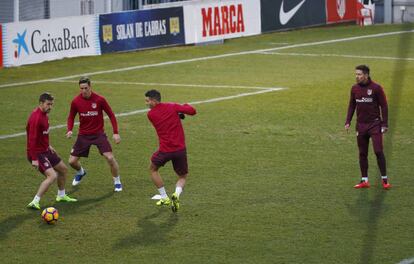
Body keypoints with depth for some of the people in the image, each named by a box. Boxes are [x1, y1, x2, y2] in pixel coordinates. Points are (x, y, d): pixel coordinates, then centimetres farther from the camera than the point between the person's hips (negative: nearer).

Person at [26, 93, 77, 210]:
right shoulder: (36, 118, -25)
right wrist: (34, 159, -28)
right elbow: (32, 139, -27)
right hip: (37, 153, -10)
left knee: (63, 169, 21)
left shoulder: (44, 114, 6)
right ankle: (35, 202, -21)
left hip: (45, 151, 10)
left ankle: (61, 195, 41)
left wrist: (48, 146, 24)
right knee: (52, 175, -24)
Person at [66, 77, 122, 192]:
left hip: (98, 134, -2)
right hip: (83, 135, 2)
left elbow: (111, 115, -3)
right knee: (72, 161, 0)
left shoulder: (99, 99, -13)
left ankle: (117, 182, 7)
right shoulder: (76, 101, -7)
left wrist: (116, 133, -8)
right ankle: (80, 172, 38)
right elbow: (71, 117, 9)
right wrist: (69, 130, -10)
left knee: (110, 158, -17)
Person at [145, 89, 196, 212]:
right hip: (180, 150, 1)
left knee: (153, 169, 29)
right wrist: (185, 106, 18)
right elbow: (192, 111, -1)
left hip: (164, 150, -1)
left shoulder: (151, 114, 0)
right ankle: (176, 194, -12)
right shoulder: (173, 107, -2)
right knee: (182, 177, 20)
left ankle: (164, 198, 25)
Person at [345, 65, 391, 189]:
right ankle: (364, 180, 12)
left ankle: (384, 179, 1)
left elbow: (384, 106, -4)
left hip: (375, 124, -4)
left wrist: (384, 124, -7)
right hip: (361, 125, 4)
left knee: (378, 151, -8)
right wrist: (348, 122, 7)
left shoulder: (376, 88, -8)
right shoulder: (355, 88, 5)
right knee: (362, 153, 6)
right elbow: (352, 105, 15)